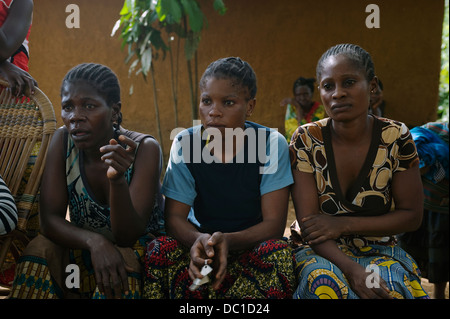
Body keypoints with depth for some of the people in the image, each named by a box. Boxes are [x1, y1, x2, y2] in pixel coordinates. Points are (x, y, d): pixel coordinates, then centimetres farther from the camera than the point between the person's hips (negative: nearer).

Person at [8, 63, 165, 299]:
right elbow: (49, 219, -15)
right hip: (84, 252, 3)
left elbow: (127, 236, -22)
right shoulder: (63, 140, -8)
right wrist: (94, 242, -34)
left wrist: (117, 180, -40)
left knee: (124, 257, -34)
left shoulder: (144, 148, -19)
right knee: (40, 248, -25)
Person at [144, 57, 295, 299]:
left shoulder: (271, 144, -11)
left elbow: (274, 223, -14)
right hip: (200, 240, 1)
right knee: (161, 250, -29)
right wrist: (197, 240, -32)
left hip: (252, 245, -1)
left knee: (279, 254, -33)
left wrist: (228, 241, -33)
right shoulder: (185, 144, -6)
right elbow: (174, 217, -7)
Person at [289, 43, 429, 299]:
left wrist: (344, 225, -14)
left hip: (380, 252, 1)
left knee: (392, 288, -32)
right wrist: (353, 270, -28)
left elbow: (412, 216, -2)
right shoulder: (306, 140, -8)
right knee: (324, 283, -34)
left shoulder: (396, 138, -5)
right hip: (321, 252, 0)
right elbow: (308, 222, -12)